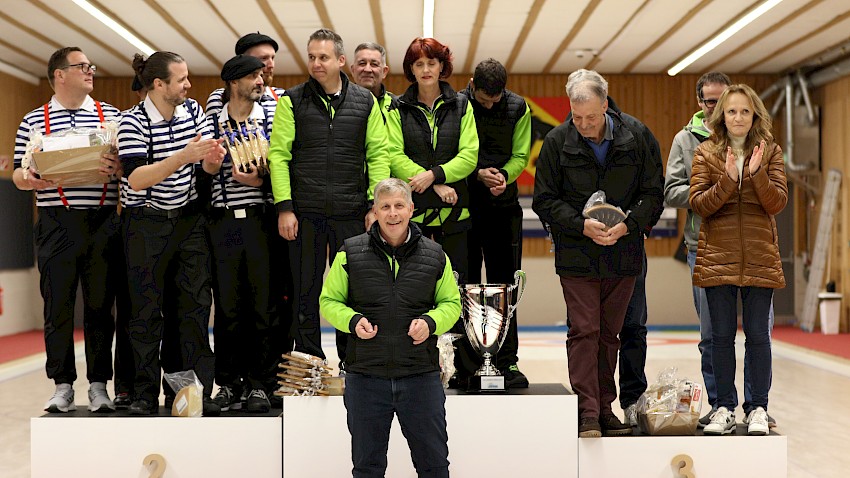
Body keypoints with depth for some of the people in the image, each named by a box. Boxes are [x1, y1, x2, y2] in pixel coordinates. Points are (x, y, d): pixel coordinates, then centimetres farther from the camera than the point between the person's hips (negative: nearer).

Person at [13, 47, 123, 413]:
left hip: (103, 221, 0)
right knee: (57, 304, 2)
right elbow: (18, 174, 10)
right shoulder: (33, 121, 10)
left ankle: (99, 385, 12)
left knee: (100, 305, 3)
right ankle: (63, 386, 12)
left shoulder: (111, 116, 11)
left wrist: (118, 169, -15)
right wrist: (28, 179, -12)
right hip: (56, 222, 0)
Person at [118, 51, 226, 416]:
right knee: (148, 310, 0)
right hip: (146, 224, -4)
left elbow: (208, 167, 6)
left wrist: (212, 159, -18)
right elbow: (136, 180, -22)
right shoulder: (133, 122, -11)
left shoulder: (193, 111, 5)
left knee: (196, 304, -1)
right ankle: (145, 393, 8)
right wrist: (184, 156, -32)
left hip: (189, 218, 4)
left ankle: (198, 391, 2)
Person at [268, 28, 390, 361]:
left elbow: (378, 155, 6)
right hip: (305, 213, -1)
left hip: (352, 213, 1)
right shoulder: (292, 101, 4)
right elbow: (278, 155, 0)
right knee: (305, 292, 6)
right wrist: (284, 207, -8)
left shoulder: (365, 102, 8)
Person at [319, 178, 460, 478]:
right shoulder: (350, 253, 1)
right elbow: (329, 301, 8)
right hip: (366, 377, 0)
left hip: (421, 376, 0)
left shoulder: (435, 256, 4)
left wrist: (431, 322, -8)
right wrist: (352, 321, -12)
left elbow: (451, 302, 12)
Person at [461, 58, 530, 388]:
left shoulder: (518, 109, 3)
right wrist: (478, 174, -18)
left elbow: (520, 155, 3)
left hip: (503, 206, 1)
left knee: (503, 286, 2)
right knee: (465, 286, 4)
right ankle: (465, 362, 12)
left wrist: (503, 175, -17)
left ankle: (507, 361, 7)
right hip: (463, 205, -1)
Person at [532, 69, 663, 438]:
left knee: (609, 333, 10)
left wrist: (627, 225, -13)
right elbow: (544, 200, -2)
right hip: (577, 255, -2)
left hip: (623, 254, 2)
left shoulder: (633, 138, 0)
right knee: (583, 331, -6)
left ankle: (605, 408, 20)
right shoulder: (557, 142, -4)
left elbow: (652, 192, 4)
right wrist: (582, 225, -15)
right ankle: (588, 415, -3)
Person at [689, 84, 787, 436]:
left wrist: (757, 173, -19)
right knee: (721, 335, 5)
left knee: (758, 334, 3)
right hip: (717, 258, 0)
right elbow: (698, 204, -5)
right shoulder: (706, 153, 5)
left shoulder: (770, 152, 5)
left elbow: (777, 204, -5)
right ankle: (725, 408, 16)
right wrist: (727, 179, -18)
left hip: (759, 258, 0)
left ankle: (758, 408, 14)